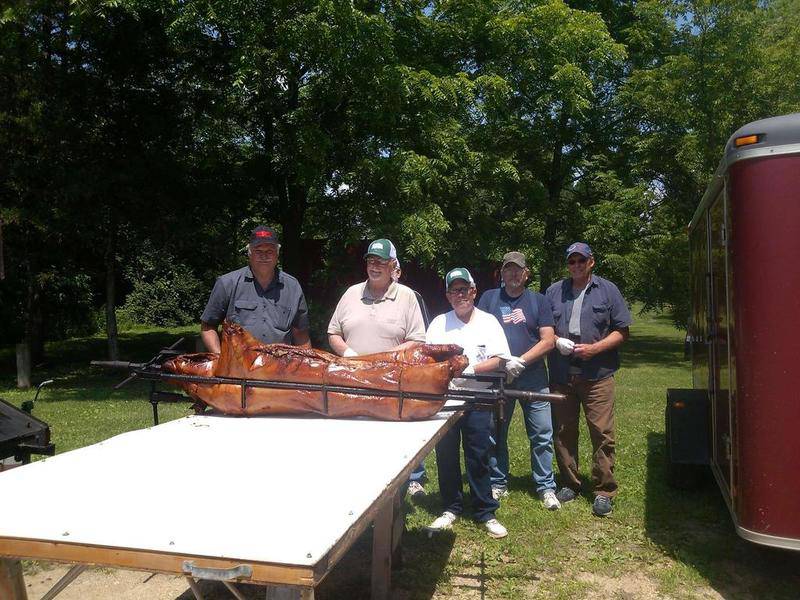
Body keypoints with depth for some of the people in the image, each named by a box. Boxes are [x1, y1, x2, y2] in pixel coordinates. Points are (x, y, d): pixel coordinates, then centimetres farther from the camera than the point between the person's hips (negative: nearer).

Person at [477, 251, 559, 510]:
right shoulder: (489, 298, 8)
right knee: (496, 435, 9)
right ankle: (498, 484, 22)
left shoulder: (539, 301, 7)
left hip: (533, 379, 0)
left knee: (542, 435, 1)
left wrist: (520, 361, -12)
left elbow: (548, 341, -1)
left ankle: (546, 487, 13)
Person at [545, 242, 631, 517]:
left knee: (602, 433, -4)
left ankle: (603, 491, 8)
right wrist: (556, 341, -7)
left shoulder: (607, 290, 5)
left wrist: (593, 348, -10)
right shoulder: (554, 291, 12)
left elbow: (621, 331, 3)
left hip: (597, 374, -2)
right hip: (561, 375, 3)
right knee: (564, 431, 9)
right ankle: (569, 484, 23)